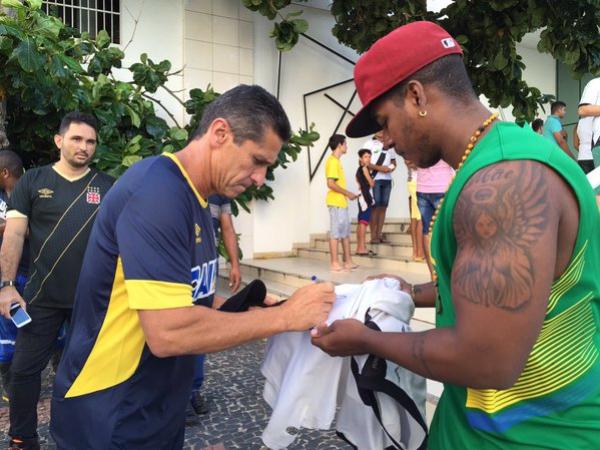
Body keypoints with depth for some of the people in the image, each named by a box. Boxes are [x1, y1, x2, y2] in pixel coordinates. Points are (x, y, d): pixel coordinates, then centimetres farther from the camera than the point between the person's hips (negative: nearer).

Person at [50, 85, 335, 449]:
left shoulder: (194, 200, 7)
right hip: (113, 421, -9)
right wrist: (284, 316, -22)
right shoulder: (158, 190, -24)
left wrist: (255, 311, -1)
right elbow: (168, 332, -30)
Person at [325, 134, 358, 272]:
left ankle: (348, 261, 18)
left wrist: (347, 194, 10)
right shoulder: (333, 161, -13)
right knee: (336, 232, -6)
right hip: (336, 202, -10)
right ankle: (335, 264, -1)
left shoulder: (337, 161, 17)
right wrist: (348, 193, -15)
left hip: (341, 202, 10)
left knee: (345, 232, 12)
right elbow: (331, 183, -21)